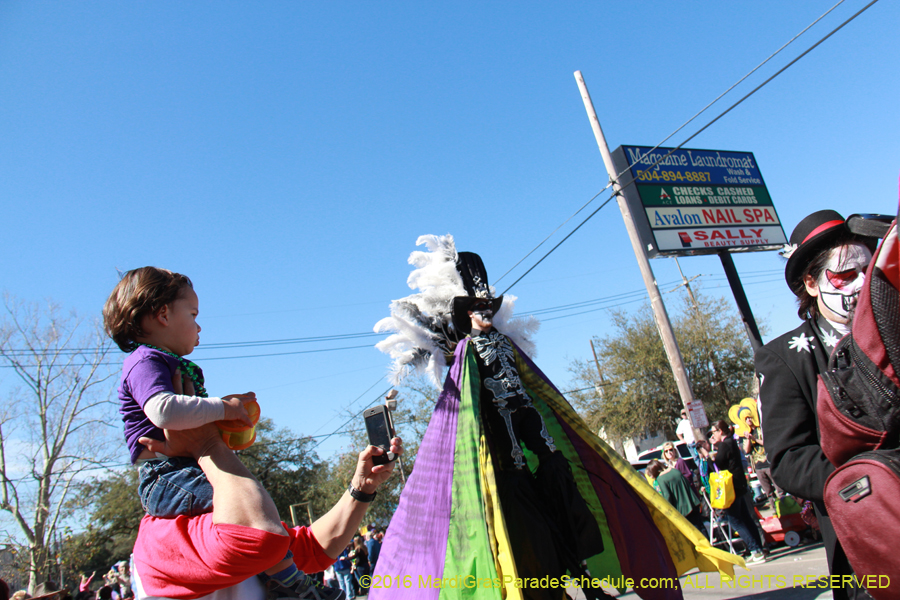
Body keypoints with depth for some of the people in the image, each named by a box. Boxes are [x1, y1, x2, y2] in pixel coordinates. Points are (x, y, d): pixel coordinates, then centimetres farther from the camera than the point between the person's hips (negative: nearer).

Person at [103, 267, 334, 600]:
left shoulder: (172, 366, 25)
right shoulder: (145, 361, -9)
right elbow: (163, 410, -31)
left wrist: (227, 406, 18)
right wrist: (222, 408, -21)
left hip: (183, 475, 11)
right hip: (166, 477, -11)